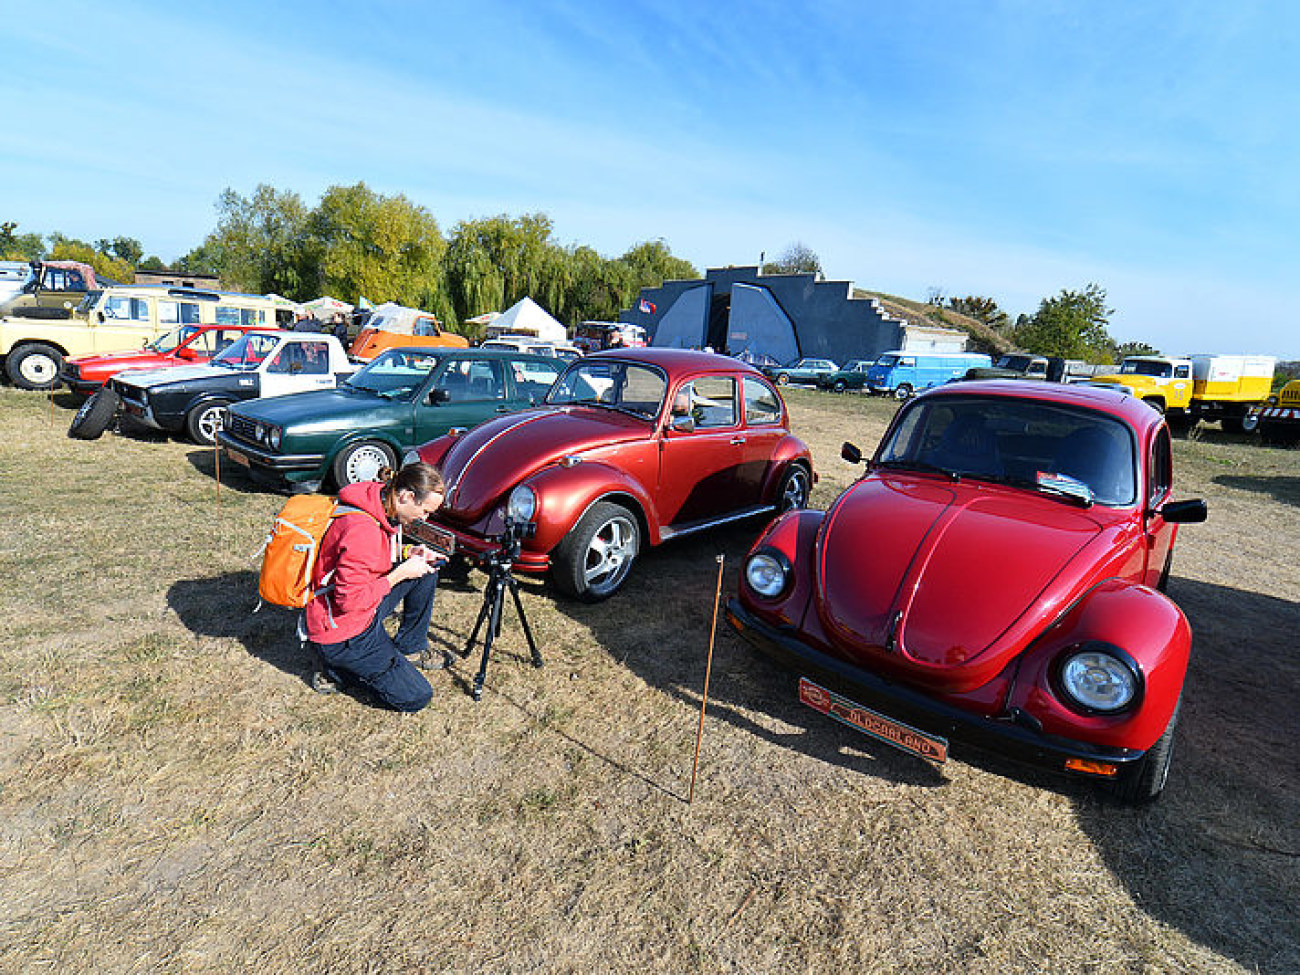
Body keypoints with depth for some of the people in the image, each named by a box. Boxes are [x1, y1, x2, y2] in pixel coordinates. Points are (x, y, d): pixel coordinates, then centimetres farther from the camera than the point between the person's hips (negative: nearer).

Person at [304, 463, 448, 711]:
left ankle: (408, 648, 18)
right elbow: (350, 600, -28)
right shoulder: (361, 529, -32)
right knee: (417, 697, -7)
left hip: (363, 607, 9)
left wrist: (408, 552, -1)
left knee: (426, 571, 9)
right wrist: (400, 573, -20)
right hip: (340, 634, -9)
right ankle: (337, 671, 5)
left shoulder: (381, 506, -3)